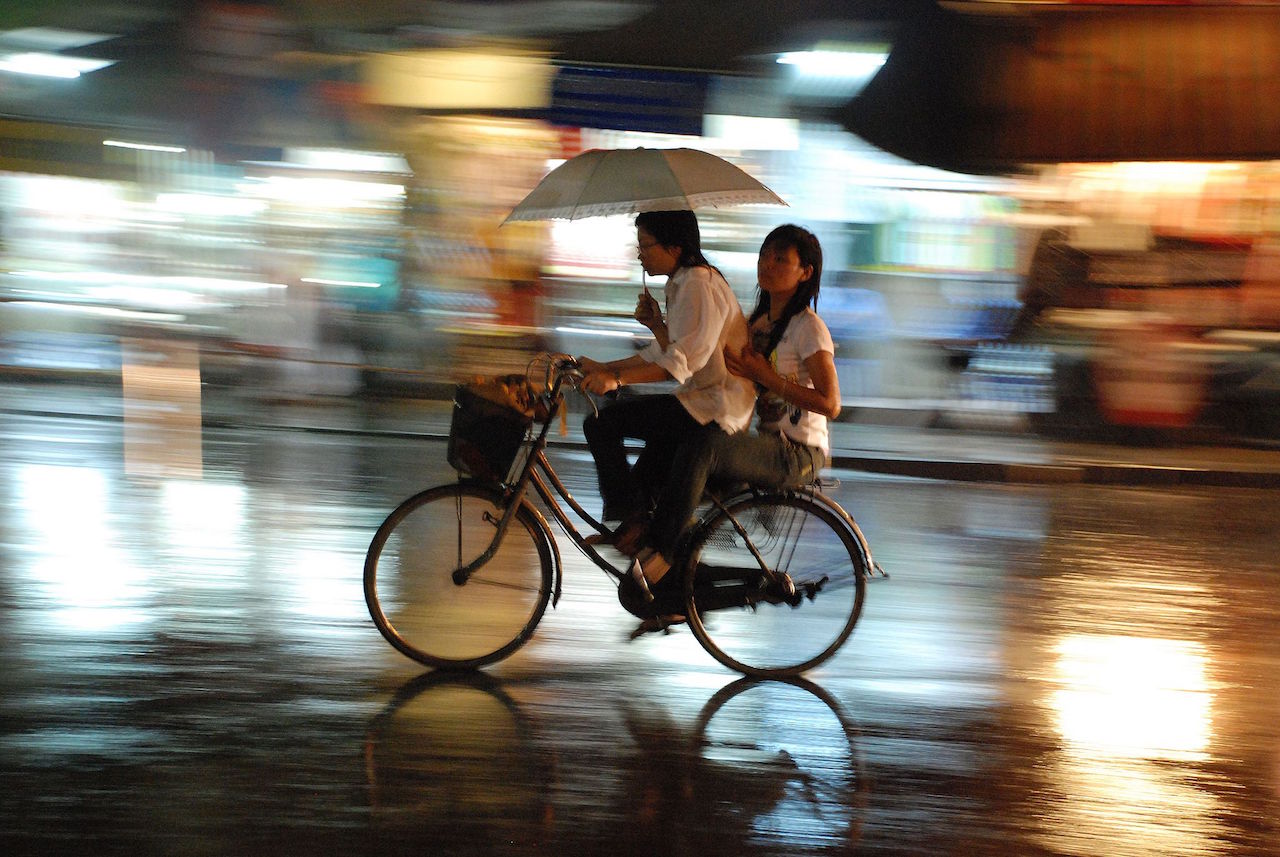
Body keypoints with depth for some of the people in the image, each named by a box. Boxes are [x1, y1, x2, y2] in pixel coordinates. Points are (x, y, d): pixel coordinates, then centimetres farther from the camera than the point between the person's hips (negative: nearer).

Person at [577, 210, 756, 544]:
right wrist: (603, 368, 9)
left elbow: (681, 361, -25)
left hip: (714, 408, -11)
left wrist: (616, 378, -31)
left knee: (601, 425, -15)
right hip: (706, 403, 11)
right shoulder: (682, 284, 18)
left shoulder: (699, 284, -15)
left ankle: (627, 518, -7)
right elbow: (661, 354, 17)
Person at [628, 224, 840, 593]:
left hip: (798, 454, -9)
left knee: (701, 446, -31)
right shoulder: (758, 321, 16)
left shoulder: (808, 328, -10)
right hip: (767, 442, 9)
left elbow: (830, 404, -19)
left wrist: (765, 376, -18)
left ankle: (659, 553, -29)